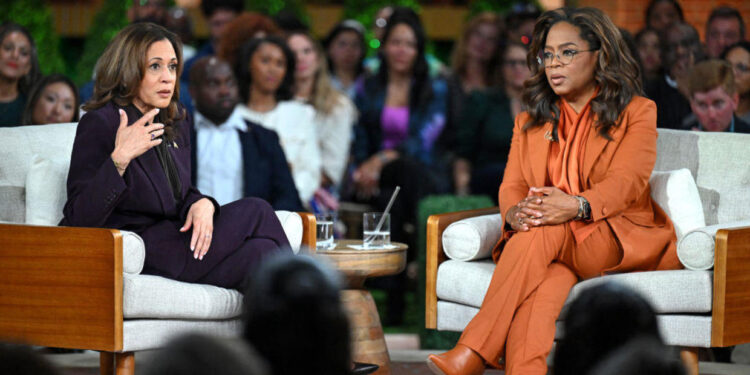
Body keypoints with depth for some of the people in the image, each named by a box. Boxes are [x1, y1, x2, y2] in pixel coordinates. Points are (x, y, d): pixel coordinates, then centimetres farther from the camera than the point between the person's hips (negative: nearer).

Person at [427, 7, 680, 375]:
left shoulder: (637, 112, 6)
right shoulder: (529, 122, 21)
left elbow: (625, 182, -10)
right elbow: (512, 185, 8)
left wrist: (578, 206, -32)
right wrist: (514, 213, -19)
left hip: (618, 240, -3)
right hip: (553, 249, 3)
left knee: (545, 231, -35)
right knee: (546, 279, -36)